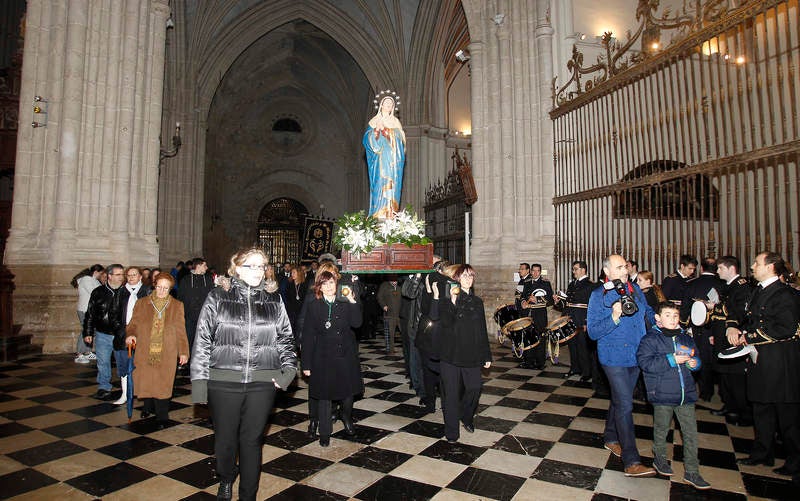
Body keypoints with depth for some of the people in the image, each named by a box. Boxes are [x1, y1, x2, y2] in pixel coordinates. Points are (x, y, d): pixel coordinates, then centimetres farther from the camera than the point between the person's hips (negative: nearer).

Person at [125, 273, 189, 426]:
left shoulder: (177, 306, 6)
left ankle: (162, 416, 16)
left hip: (166, 354, -1)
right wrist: (130, 335, -13)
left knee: (163, 384, -1)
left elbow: (181, 331, 7)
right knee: (145, 381, 8)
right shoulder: (142, 303, 7)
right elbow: (133, 324, 9)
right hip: (145, 352, 1)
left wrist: (183, 351, 4)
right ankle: (148, 406, 37)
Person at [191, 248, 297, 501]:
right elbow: (202, 340, -1)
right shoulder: (217, 299, -1)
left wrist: (289, 368, -2)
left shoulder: (274, 303, 5)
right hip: (223, 381, -1)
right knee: (225, 438, 15)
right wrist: (199, 379, -4)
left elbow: (286, 339, 10)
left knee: (252, 439, 11)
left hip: (262, 382, 1)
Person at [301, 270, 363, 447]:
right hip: (323, 358, -1)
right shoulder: (313, 307, -4)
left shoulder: (346, 304, 1)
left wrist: (352, 301, -22)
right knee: (324, 395, 7)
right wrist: (306, 364, -6)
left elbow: (356, 323, -14)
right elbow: (308, 336, -4)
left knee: (348, 391, 12)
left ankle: (347, 418, 43)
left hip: (346, 355, 2)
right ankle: (324, 433, 25)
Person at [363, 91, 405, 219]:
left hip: (394, 161, 4)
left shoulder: (396, 122, 18)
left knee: (393, 186, -3)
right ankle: (379, 215, -13)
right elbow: (369, 139, -3)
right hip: (381, 161, -4)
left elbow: (402, 141, 20)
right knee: (381, 184, -12)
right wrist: (377, 129, -17)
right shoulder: (375, 121, 7)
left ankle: (391, 214, -3)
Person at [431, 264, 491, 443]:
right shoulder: (448, 300, -2)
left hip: (472, 354, 4)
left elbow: (482, 330, 12)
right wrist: (453, 302, -26)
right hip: (451, 353, -3)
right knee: (451, 392, 0)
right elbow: (446, 322, -17)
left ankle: (467, 417, 33)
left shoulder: (477, 302, 10)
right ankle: (451, 432, 14)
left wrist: (487, 355, 11)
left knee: (474, 388, 5)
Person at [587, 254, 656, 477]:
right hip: (614, 357, -6)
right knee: (625, 404, -8)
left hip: (635, 356, 6)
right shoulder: (598, 296, -11)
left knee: (620, 399, 20)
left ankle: (611, 438, 39)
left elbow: (647, 310, 24)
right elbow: (593, 332, -15)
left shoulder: (635, 289, 5)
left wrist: (656, 317, 3)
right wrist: (614, 317, -27)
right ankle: (632, 462, -3)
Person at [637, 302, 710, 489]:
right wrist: (671, 359, -21)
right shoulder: (650, 339, -9)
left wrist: (694, 363, -1)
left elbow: (695, 358, 22)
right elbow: (645, 362, -18)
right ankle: (660, 458, 34)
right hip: (662, 394, -4)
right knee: (661, 429, 11)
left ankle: (691, 472, 20)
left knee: (691, 432, 8)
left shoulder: (686, 338, 9)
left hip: (686, 393, 5)